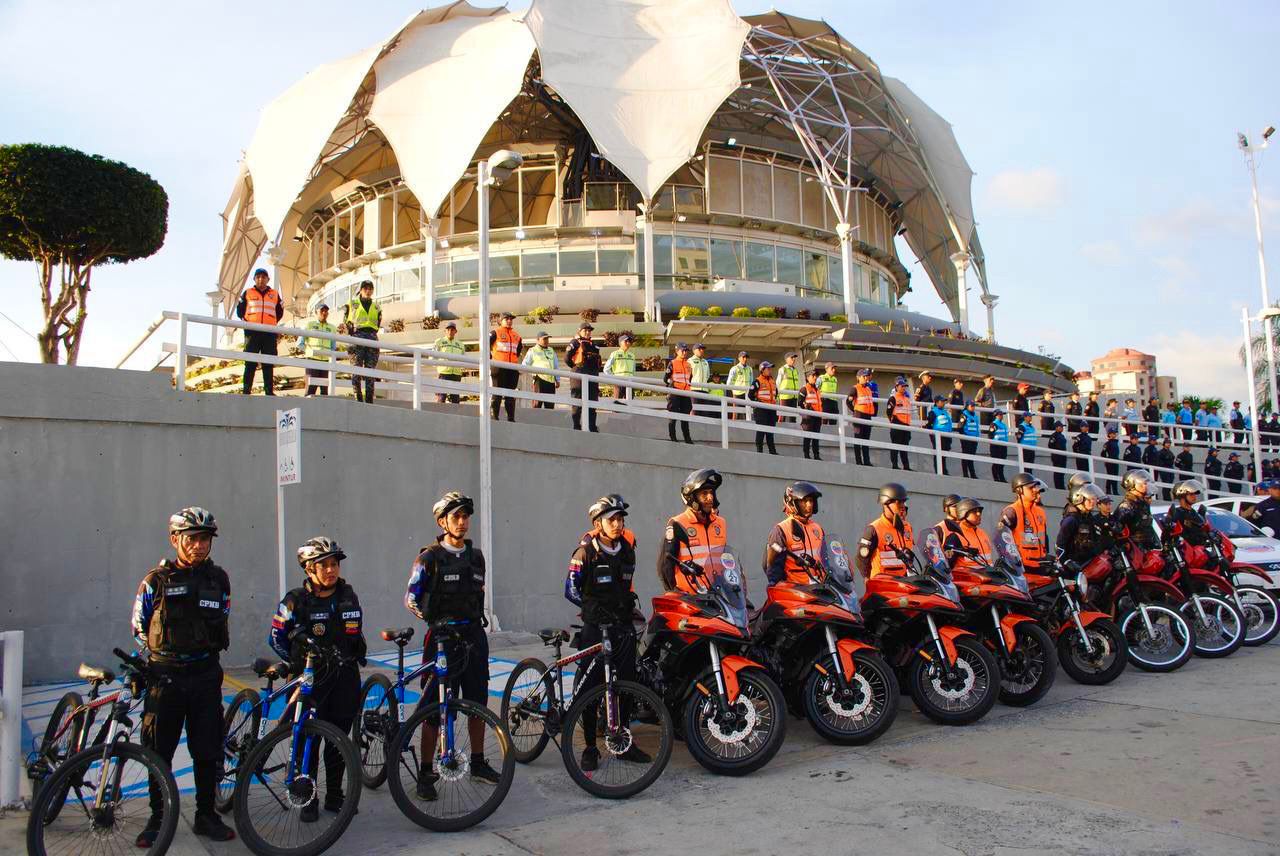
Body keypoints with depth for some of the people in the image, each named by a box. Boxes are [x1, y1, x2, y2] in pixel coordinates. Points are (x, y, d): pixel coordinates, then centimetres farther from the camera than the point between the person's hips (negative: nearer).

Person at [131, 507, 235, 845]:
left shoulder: (219, 579, 4)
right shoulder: (156, 580, -3)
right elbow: (139, 626, 7)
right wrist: (155, 654, 4)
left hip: (205, 674, 2)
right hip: (165, 675, -2)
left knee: (207, 750, 5)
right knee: (159, 751, 6)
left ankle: (206, 815, 18)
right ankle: (157, 817, 21)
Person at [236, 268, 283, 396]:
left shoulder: (275, 294, 15)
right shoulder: (247, 293, 12)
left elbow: (280, 312, 23)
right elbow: (240, 310, 17)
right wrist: (246, 321, 8)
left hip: (270, 333, 1)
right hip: (252, 332, -1)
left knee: (268, 364, 0)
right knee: (250, 363, -5)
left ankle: (269, 391, 0)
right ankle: (246, 391, -6)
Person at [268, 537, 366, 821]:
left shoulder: (348, 595, 5)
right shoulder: (296, 600, -8)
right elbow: (276, 637, 1)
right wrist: (300, 662, 2)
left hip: (345, 679, 3)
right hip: (310, 680, -3)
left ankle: (334, 796, 22)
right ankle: (308, 800, 15)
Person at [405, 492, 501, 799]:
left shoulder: (476, 557, 10)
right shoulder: (429, 558, -6)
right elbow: (411, 599, -5)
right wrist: (433, 619, -15)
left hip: (474, 638, 5)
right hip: (442, 639, -5)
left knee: (478, 703, 11)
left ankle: (478, 763, 25)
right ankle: (425, 773, 9)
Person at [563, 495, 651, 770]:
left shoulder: (627, 548, 9)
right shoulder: (586, 551, -7)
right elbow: (571, 590, -8)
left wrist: (631, 601, 13)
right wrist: (594, 607, -15)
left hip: (623, 625, 5)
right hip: (595, 626, -5)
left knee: (625, 684, 8)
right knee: (591, 687, 0)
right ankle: (590, 748, 10)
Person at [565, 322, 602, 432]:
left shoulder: (594, 345, 19)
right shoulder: (575, 343, 0)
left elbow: (598, 360, 25)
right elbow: (567, 358, -7)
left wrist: (596, 370, 13)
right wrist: (576, 367, -3)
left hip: (593, 377, 7)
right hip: (579, 377, -7)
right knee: (578, 402, -5)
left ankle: (592, 427, 11)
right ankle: (576, 426, -1)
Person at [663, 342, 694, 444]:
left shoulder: (688, 364, 15)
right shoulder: (672, 363, -1)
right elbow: (665, 378, -3)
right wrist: (670, 383, -19)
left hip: (685, 394, 5)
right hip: (674, 393, -5)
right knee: (673, 417, -4)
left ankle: (687, 438, 14)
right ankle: (672, 438, 1)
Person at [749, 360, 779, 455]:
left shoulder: (773, 381, 17)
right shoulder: (758, 381, -6)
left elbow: (775, 393, 32)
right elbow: (750, 394, -8)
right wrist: (757, 402, -10)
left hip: (772, 409, 7)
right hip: (761, 409, -7)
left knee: (770, 430, 9)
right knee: (761, 430, -7)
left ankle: (772, 450, 12)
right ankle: (759, 449, -3)